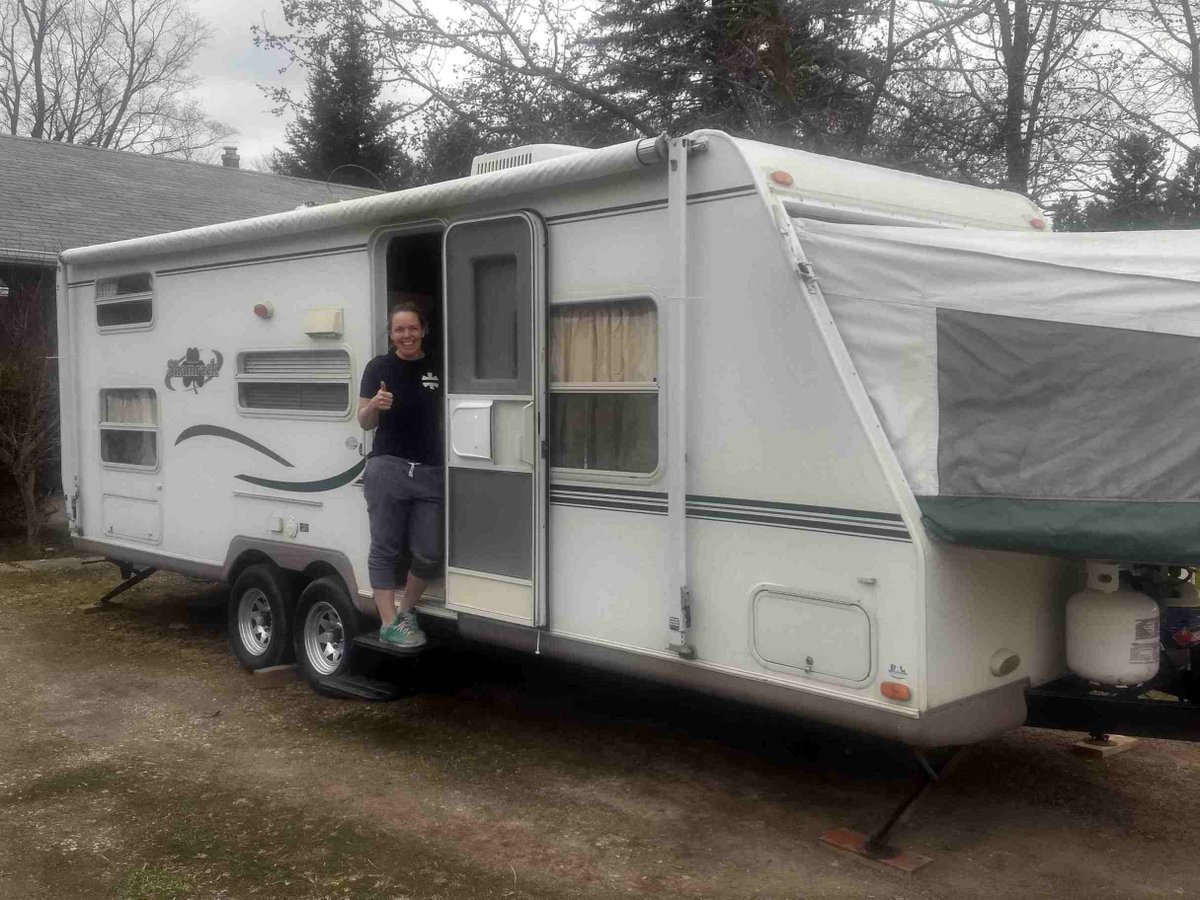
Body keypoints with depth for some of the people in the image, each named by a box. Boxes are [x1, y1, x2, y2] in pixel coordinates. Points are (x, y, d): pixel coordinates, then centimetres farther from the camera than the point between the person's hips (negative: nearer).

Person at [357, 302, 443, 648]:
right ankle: (389, 623, 9)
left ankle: (407, 610, 24)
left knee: (429, 554, 1)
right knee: (385, 549, 1)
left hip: (431, 472, 3)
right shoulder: (379, 367, 3)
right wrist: (375, 404, -17)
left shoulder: (438, 369, 10)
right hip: (388, 468, -2)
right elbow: (365, 422, 4)